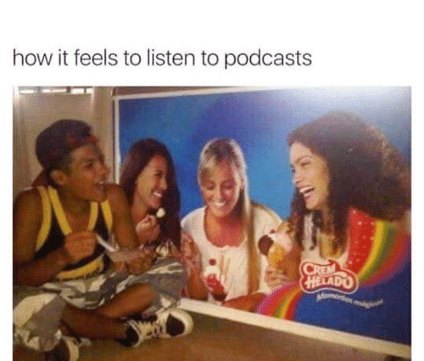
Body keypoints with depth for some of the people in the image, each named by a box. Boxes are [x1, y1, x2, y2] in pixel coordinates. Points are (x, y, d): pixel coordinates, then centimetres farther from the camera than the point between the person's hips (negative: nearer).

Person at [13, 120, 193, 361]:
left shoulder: (113, 196, -12)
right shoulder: (32, 203, -21)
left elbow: (130, 252, -5)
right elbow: (18, 276, -20)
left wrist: (135, 263, -30)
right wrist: (62, 257, -39)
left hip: (99, 288, 4)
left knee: (171, 274, -14)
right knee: (23, 307, -38)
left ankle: (75, 331, -19)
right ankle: (133, 330, -17)